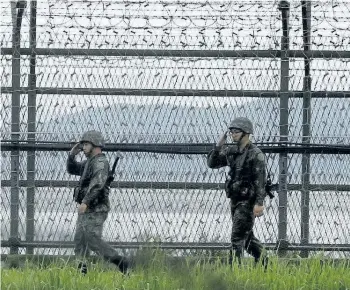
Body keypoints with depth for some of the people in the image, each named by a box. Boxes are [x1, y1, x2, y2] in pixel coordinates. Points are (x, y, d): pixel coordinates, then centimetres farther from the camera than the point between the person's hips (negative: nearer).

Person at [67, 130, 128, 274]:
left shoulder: (100, 162, -14)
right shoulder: (89, 162, 17)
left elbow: (97, 184, -29)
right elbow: (72, 169, 29)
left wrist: (85, 202, -36)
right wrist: (72, 154, 11)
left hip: (95, 210, -10)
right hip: (86, 210, 10)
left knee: (93, 241, -12)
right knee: (80, 240, 7)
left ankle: (120, 262, -8)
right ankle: (81, 272, 6)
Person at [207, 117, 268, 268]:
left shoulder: (255, 154, -14)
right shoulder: (231, 151, 9)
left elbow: (260, 179, -19)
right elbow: (212, 163, 15)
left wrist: (259, 203, -25)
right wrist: (219, 146, 0)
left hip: (248, 201, -8)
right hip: (235, 199, 8)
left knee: (237, 237, -11)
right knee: (246, 235, 19)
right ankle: (262, 260, 33)